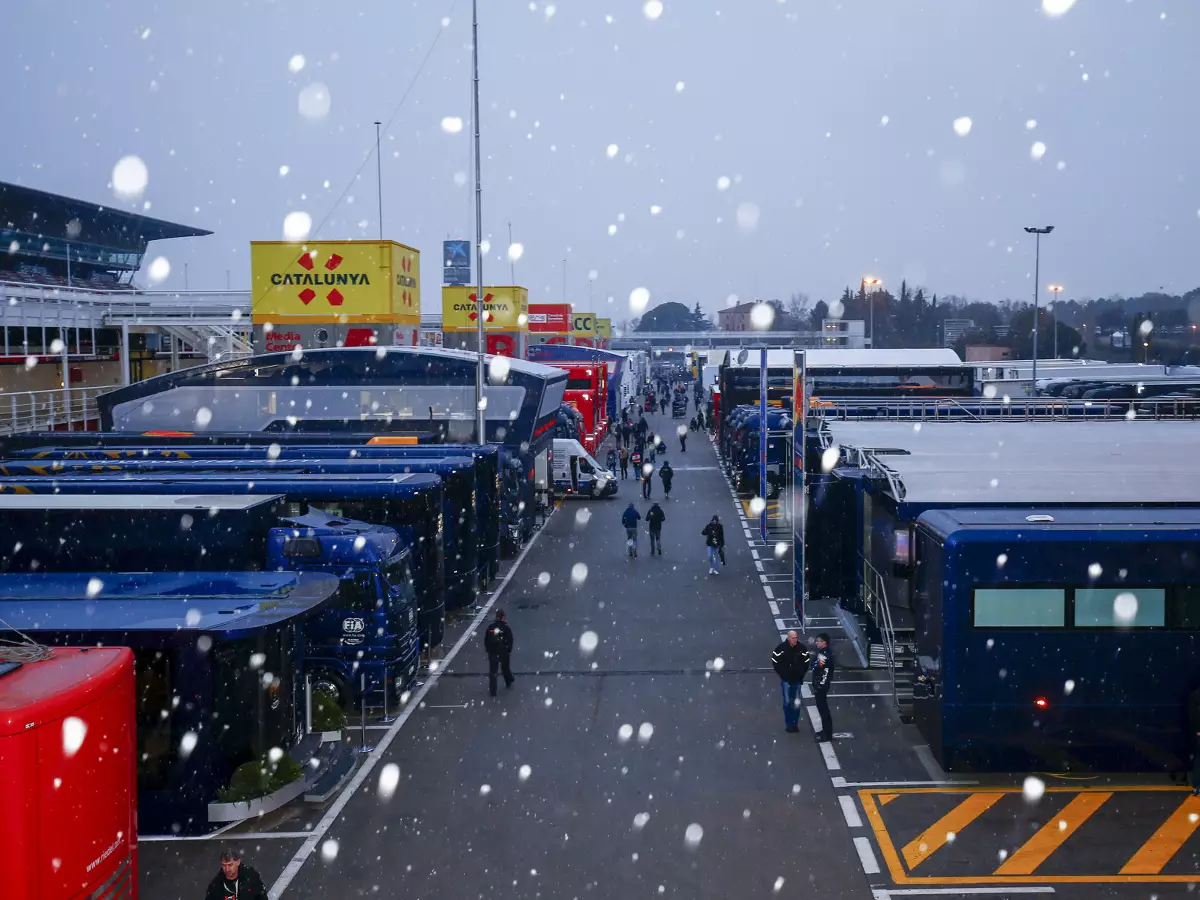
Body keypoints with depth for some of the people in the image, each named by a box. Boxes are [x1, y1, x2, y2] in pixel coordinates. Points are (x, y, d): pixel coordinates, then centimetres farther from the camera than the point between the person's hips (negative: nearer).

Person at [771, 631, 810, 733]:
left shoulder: (802, 648, -7)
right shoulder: (781, 648, -12)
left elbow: (806, 662, 6)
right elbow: (775, 661, -3)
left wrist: (801, 674, 0)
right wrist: (782, 674, -4)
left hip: (797, 680, 2)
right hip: (786, 680, -2)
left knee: (796, 703, 7)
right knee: (787, 702, 1)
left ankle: (795, 723, 19)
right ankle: (788, 724, 12)